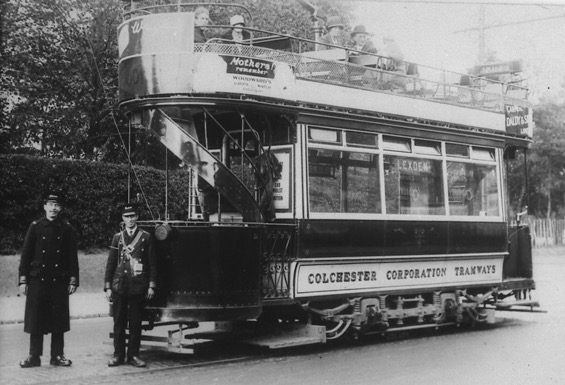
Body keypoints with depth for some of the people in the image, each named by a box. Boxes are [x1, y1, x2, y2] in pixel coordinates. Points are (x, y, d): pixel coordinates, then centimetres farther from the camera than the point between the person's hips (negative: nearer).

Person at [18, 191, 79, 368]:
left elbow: (72, 257, 5)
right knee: (35, 319, 2)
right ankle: (34, 356, 10)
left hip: (60, 281, 1)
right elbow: (26, 254, 2)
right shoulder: (35, 227, 2)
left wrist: (73, 280, 0)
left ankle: (57, 355, 13)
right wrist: (23, 279, -3)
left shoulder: (67, 229, 4)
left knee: (59, 319, 4)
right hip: (37, 280, -1)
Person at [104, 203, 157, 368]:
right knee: (119, 322, 3)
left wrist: (151, 286, -1)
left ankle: (133, 355, 11)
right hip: (119, 286, 1)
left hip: (138, 287, -1)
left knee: (136, 323, 3)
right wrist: (108, 287, 3)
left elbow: (151, 263, 4)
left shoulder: (146, 237, 4)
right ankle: (118, 355, 11)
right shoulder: (117, 237, 7)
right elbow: (110, 264, 8)